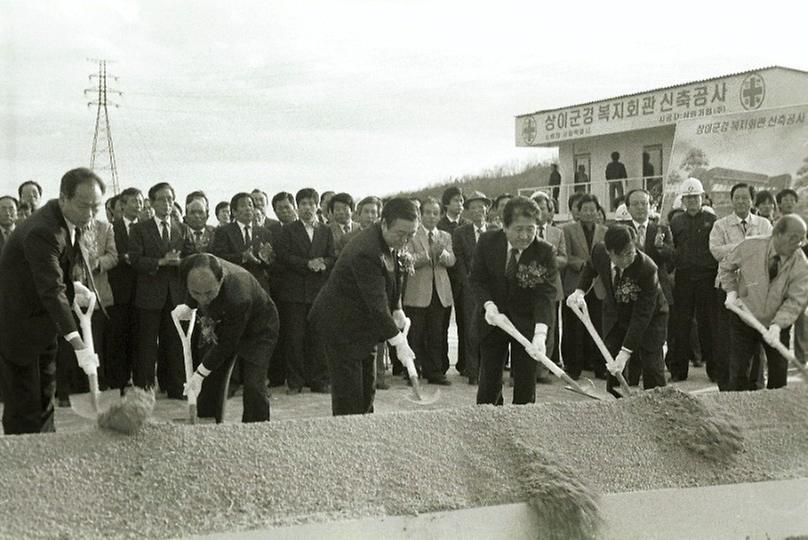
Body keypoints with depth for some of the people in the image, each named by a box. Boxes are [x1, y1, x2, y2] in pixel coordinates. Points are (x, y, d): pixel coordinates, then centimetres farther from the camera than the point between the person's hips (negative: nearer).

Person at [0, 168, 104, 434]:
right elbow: (52, 291, -36)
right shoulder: (43, 231, -29)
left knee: (44, 399, 16)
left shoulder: (70, 222, 0)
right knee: (25, 405, -5)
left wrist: (72, 288, 1)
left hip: (41, 321, 9)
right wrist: (78, 344, -42)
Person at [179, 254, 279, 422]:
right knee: (210, 383, 8)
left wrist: (200, 373, -24)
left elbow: (227, 343, -31)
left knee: (253, 388, -16)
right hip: (221, 324, 6)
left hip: (256, 330, -6)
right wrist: (188, 306, 6)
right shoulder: (188, 269, -28)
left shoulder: (238, 297, -45)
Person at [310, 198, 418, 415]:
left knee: (367, 389, 15)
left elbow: (393, 281, 15)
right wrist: (398, 341, -32)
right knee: (348, 391, -7)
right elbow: (376, 303, -32)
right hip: (342, 324, -9)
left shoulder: (388, 243, -2)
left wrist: (397, 310, 0)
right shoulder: (365, 252, -31)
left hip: (361, 324, 10)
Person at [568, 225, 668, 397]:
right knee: (613, 371, 2)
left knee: (652, 367, -10)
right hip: (615, 315, 4)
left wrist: (625, 352, -39)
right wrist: (579, 291, -13)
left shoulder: (647, 268, -36)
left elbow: (642, 315, -34)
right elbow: (590, 268, 6)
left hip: (649, 318, -4)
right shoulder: (599, 252, -22)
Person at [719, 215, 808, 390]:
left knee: (779, 376, 5)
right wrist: (731, 292, -10)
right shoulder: (749, 246, -17)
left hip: (777, 325, 1)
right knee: (738, 373, -1)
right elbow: (726, 267, 2)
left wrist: (777, 325, -32)